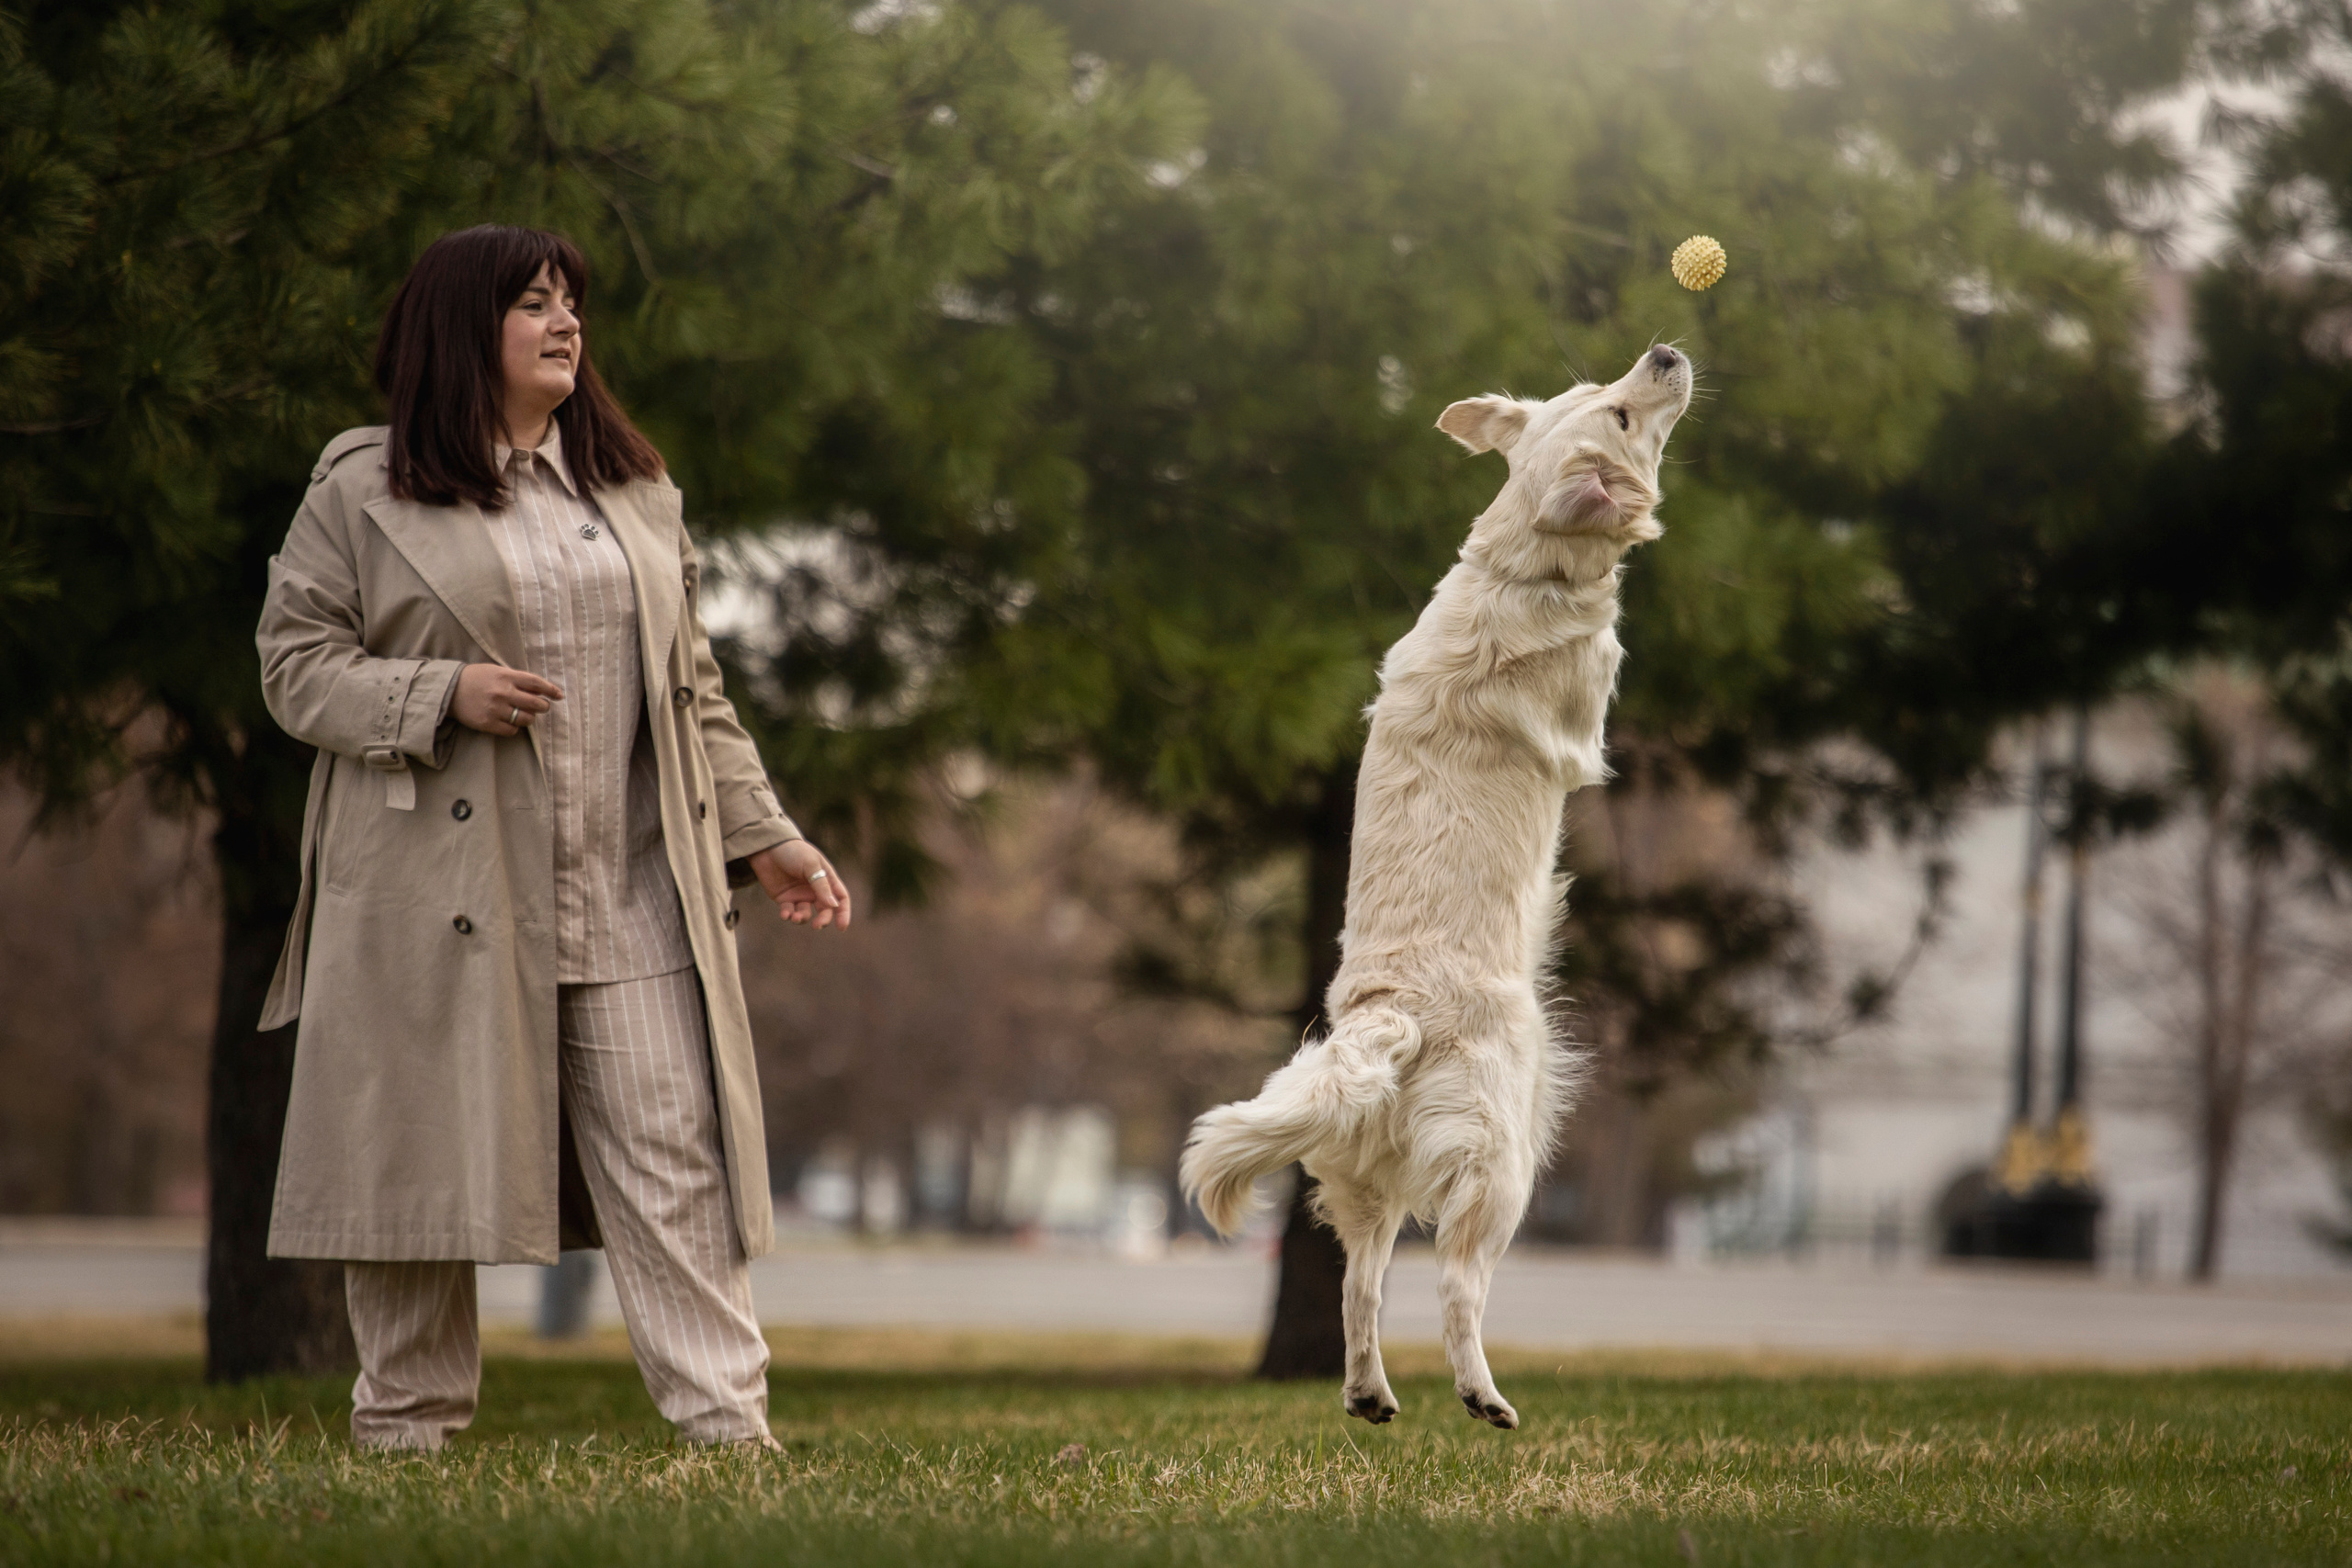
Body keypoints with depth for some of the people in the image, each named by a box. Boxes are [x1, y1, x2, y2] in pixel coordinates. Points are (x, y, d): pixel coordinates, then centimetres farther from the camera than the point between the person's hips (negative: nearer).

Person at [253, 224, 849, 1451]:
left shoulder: (636, 494, 18)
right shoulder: (362, 491, 3)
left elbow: (694, 692, 20)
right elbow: (295, 664, 0)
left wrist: (762, 838, 12)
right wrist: (439, 695, -15)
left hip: (629, 904, 3)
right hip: (438, 892, -3)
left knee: (675, 1162, -3)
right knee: (426, 1157, 1)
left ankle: (728, 1427, -4)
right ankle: (406, 1430, 13)